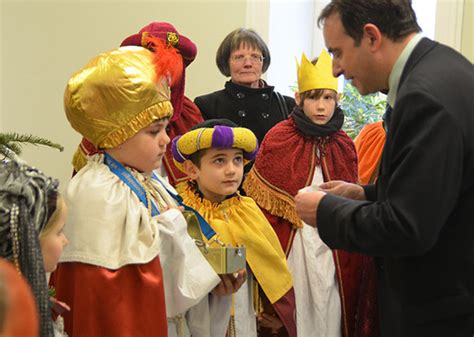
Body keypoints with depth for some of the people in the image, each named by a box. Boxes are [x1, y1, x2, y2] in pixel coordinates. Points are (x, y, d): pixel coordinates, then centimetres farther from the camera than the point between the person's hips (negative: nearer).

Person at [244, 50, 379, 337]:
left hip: (334, 250, 3)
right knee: (293, 310, 4)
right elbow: (260, 201, -4)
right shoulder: (278, 139, -4)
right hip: (290, 245, -3)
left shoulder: (344, 146, 6)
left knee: (330, 312, 6)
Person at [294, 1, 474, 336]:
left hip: (439, 310, -9)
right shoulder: (441, 67, 5)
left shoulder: (427, 95, -26)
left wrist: (327, 209, -13)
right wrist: (367, 194, 7)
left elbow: (406, 229, -27)